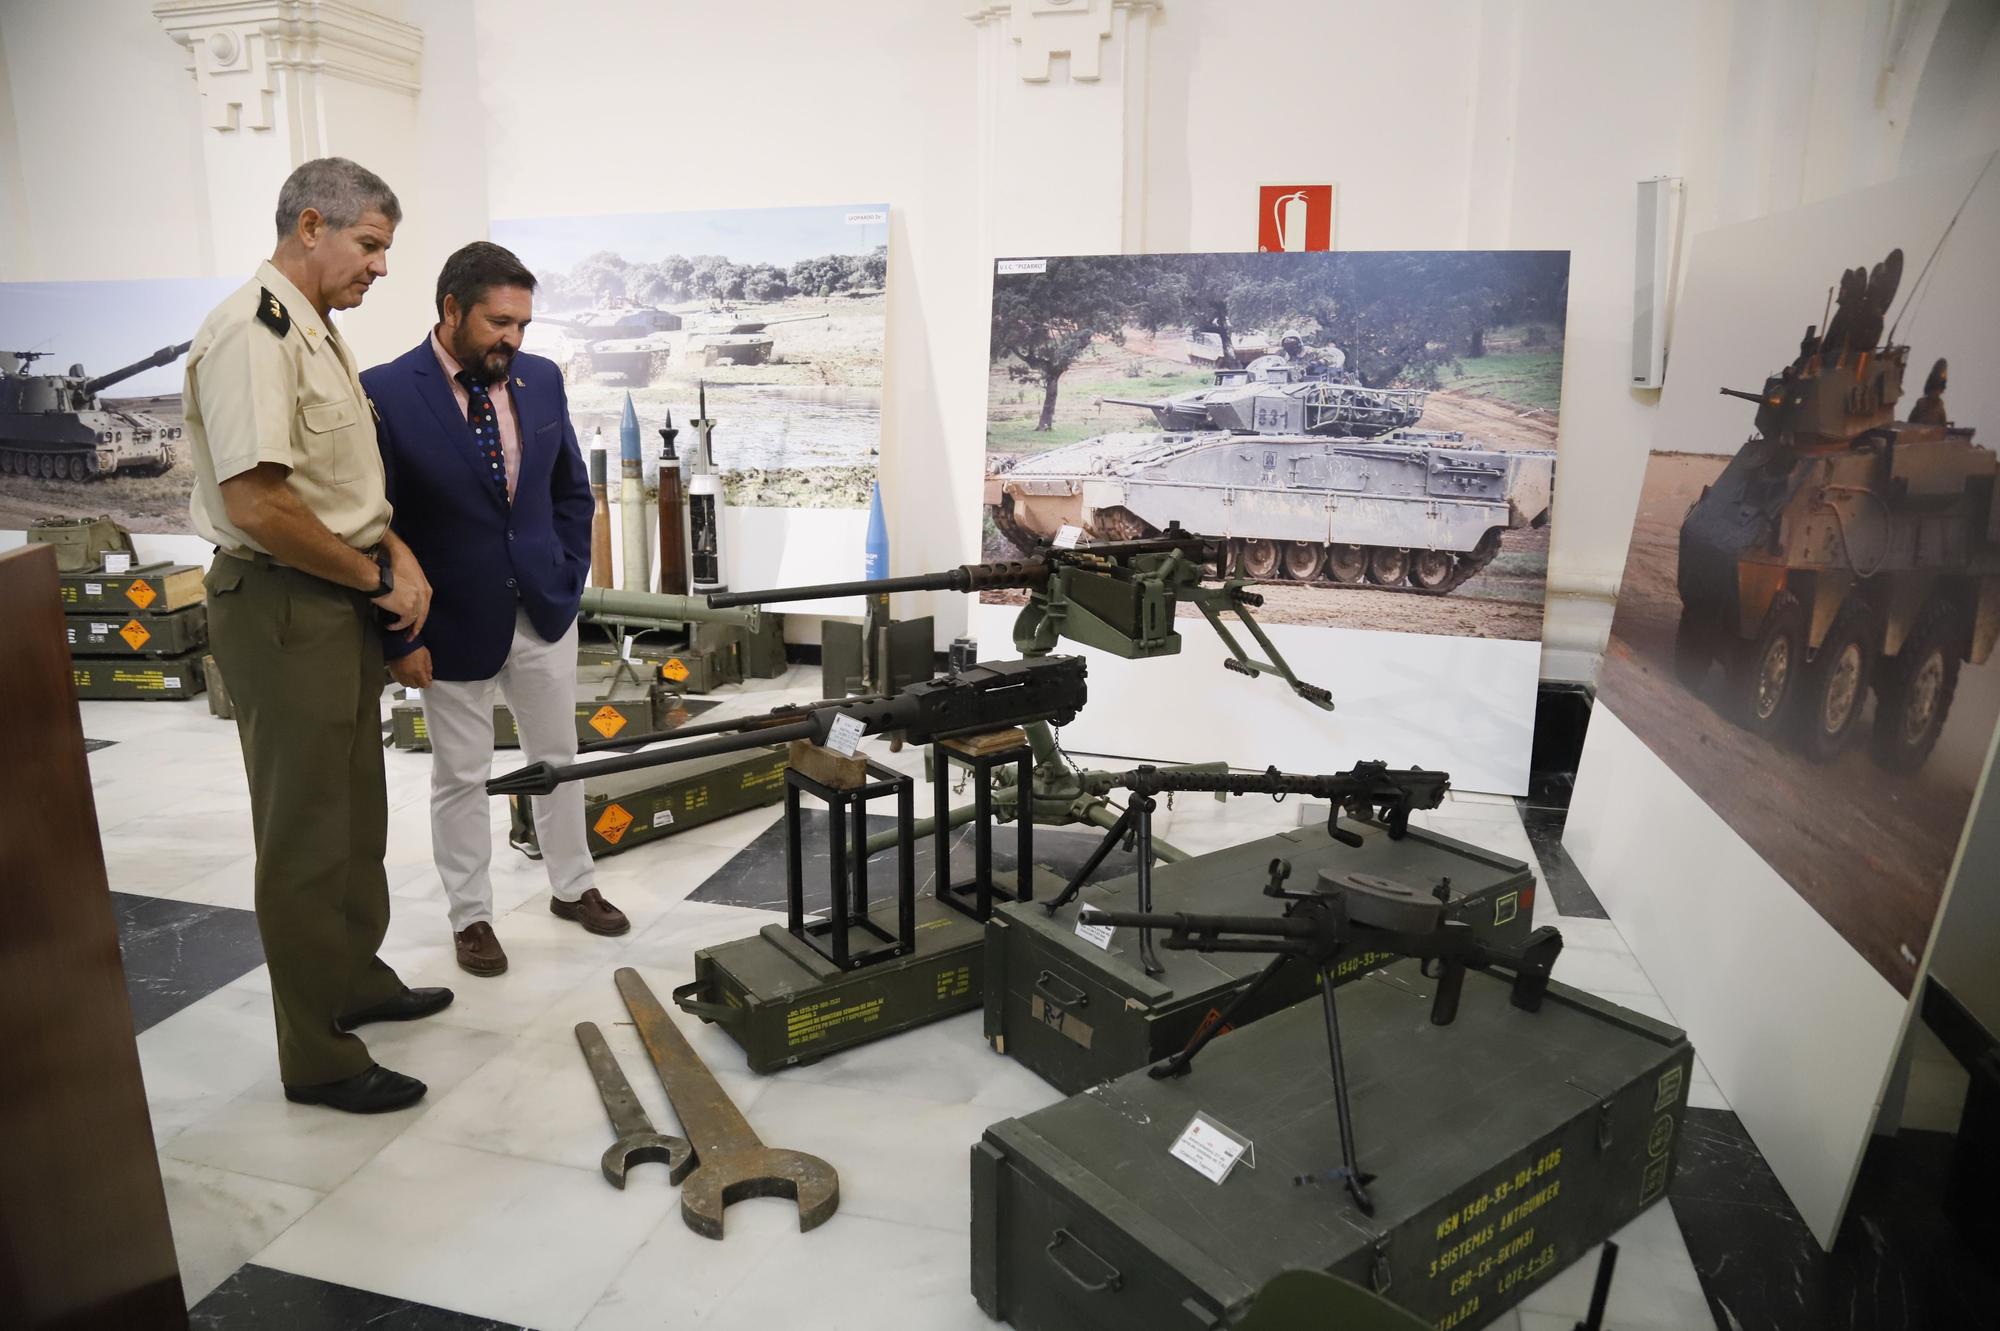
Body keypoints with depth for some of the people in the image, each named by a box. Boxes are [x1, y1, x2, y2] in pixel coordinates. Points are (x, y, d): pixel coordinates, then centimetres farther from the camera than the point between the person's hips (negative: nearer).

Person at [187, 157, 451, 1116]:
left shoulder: (317, 333, 14)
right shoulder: (253, 330, -18)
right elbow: (257, 503, -26)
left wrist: (397, 554, 4)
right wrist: (378, 576, -14)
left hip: (343, 605, 10)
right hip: (283, 610, -10)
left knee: (356, 813, 21)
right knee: (305, 837, 0)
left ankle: (357, 981, 39)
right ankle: (317, 1059, 14)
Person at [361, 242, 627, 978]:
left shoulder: (542, 379, -1)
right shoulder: (386, 393, -15)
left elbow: (572, 490, 10)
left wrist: (569, 582, 4)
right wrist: (400, 637, -12)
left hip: (545, 612, 4)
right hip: (454, 625, -4)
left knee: (558, 757, 16)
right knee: (460, 778, 10)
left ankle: (572, 886, 34)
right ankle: (470, 915, 26)